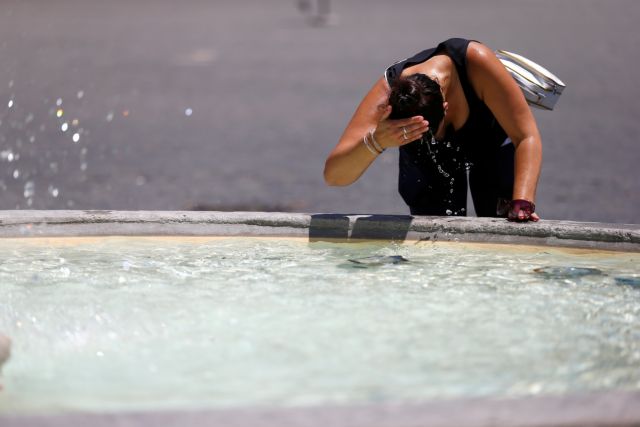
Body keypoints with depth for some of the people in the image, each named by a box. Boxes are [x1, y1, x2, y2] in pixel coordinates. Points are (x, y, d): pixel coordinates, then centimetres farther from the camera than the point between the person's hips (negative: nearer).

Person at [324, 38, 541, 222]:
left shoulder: (475, 61, -44)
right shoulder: (387, 93, -40)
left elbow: (526, 137, -41)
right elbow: (333, 176, -45)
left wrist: (522, 203, -55)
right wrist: (375, 141, -64)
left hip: (490, 141, -1)